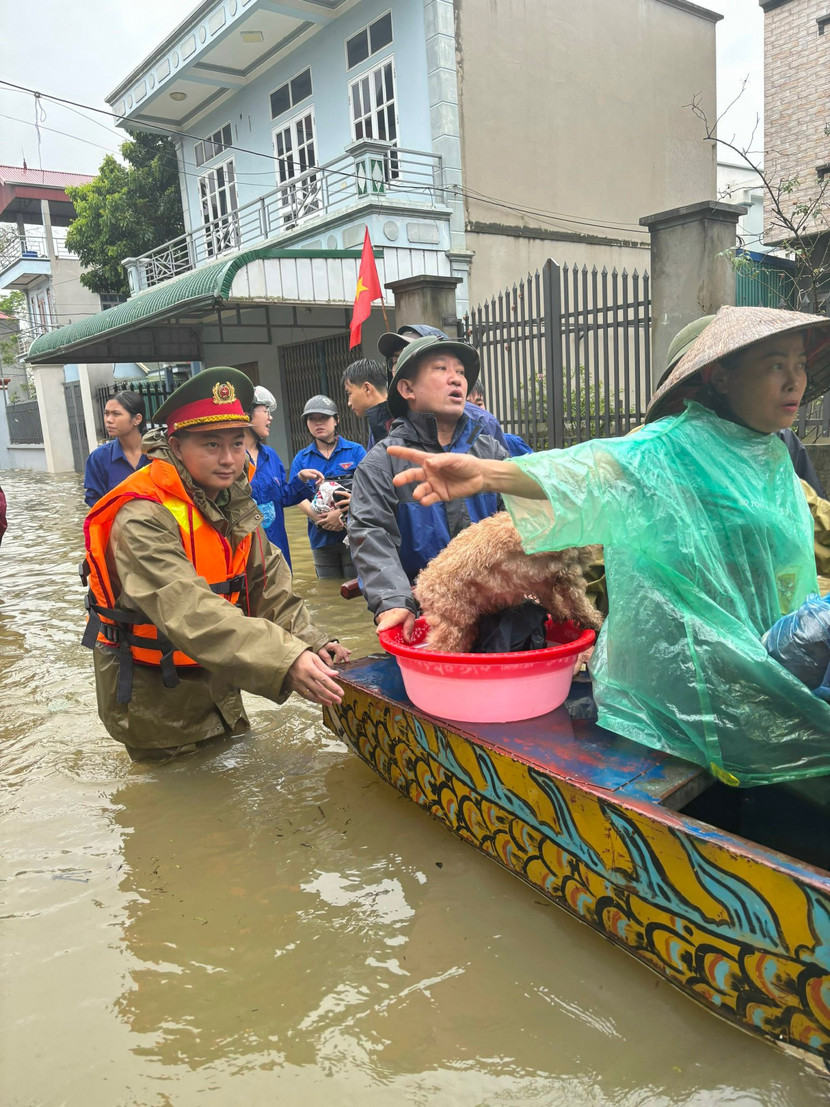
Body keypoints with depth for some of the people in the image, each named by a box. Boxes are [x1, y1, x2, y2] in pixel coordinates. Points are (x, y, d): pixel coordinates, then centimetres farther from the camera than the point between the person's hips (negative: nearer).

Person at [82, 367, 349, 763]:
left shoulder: (235, 502, -2)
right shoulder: (144, 519, -28)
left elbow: (269, 586, -3)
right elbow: (191, 612, -41)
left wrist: (311, 642, -19)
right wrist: (286, 661, -51)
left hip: (215, 683, 7)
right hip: (153, 696, -7)